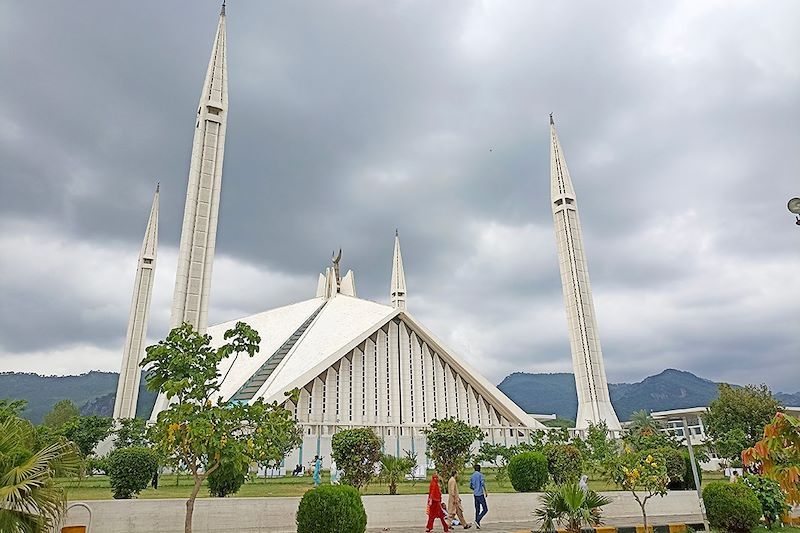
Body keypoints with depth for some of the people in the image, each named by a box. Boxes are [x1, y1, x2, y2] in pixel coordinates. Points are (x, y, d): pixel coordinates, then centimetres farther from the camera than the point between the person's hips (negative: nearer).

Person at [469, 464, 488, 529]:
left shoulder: (472, 476, 12)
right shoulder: (480, 475, -7)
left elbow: (470, 486, 16)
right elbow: (483, 483, -19)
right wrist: (485, 492, -10)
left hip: (475, 494, 7)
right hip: (480, 494, -7)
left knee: (477, 510, 10)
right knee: (485, 509, -2)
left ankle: (477, 525, 7)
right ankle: (477, 521, -16)